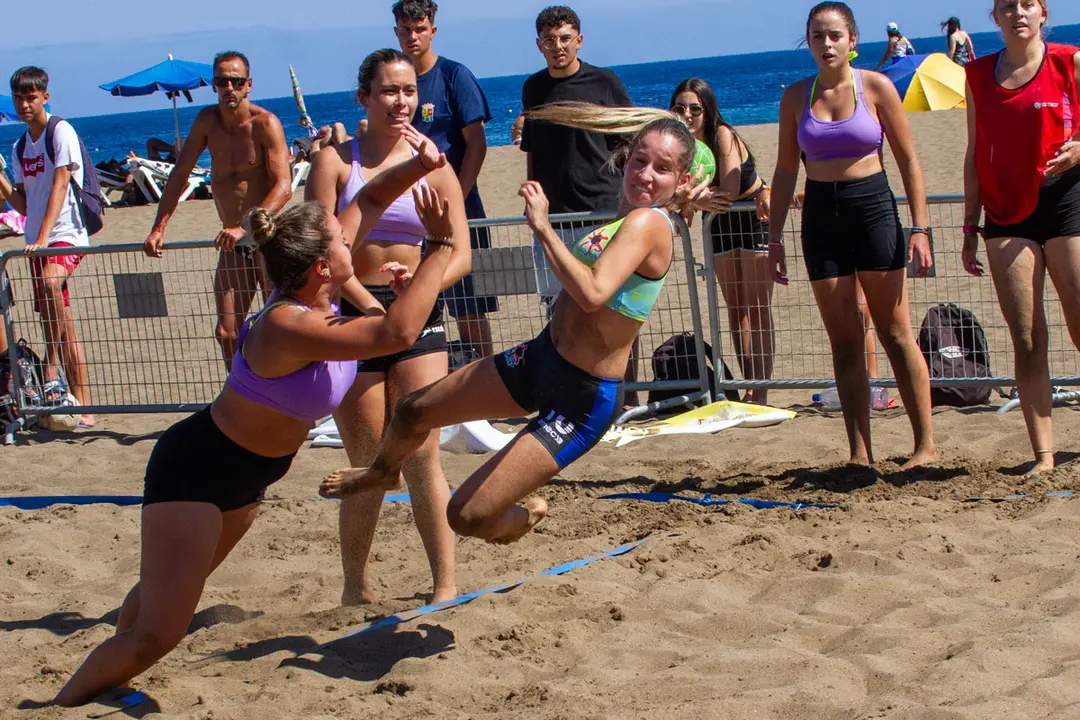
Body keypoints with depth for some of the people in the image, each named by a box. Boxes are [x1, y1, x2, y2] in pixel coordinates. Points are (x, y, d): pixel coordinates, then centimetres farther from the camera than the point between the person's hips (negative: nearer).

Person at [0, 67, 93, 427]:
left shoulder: (61, 131, -5)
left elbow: (59, 186, -14)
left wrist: (42, 239, -22)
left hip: (67, 234, -7)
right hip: (37, 242, 7)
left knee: (49, 281, -35)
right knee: (57, 329, 5)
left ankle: (55, 377, -26)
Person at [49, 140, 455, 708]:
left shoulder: (316, 294, -10)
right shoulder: (287, 325, -34)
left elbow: (365, 203, 4)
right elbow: (397, 332, -44)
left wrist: (417, 167, -10)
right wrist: (441, 247, -38)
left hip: (246, 477, 9)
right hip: (194, 469, -9)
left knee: (163, 593, 28)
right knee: (157, 633, -13)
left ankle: (102, 678, 49)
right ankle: (58, 706, 4)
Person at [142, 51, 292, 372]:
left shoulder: (265, 124, -11)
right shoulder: (207, 120, 6)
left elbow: (283, 187, -21)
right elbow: (179, 175, 13)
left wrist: (246, 227, -33)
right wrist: (158, 229, 4)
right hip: (232, 242, 6)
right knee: (226, 333, 3)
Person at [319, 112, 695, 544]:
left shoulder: (647, 221, -23)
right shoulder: (629, 217, 5)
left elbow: (592, 293, -37)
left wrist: (543, 227, -28)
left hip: (583, 401, -10)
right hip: (542, 358, 10)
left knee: (467, 516, -10)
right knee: (412, 413, 22)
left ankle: (523, 516, 27)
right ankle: (384, 471, 58)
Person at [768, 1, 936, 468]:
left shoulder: (876, 87, -2)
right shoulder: (796, 97, 6)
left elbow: (908, 160, 0)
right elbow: (786, 170, 11)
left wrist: (919, 227, -6)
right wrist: (774, 235, 6)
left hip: (873, 206, -3)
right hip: (821, 215, 3)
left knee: (895, 333, -1)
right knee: (844, 342, 2)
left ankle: (926, 443, 5)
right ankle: (860, 454, 4)